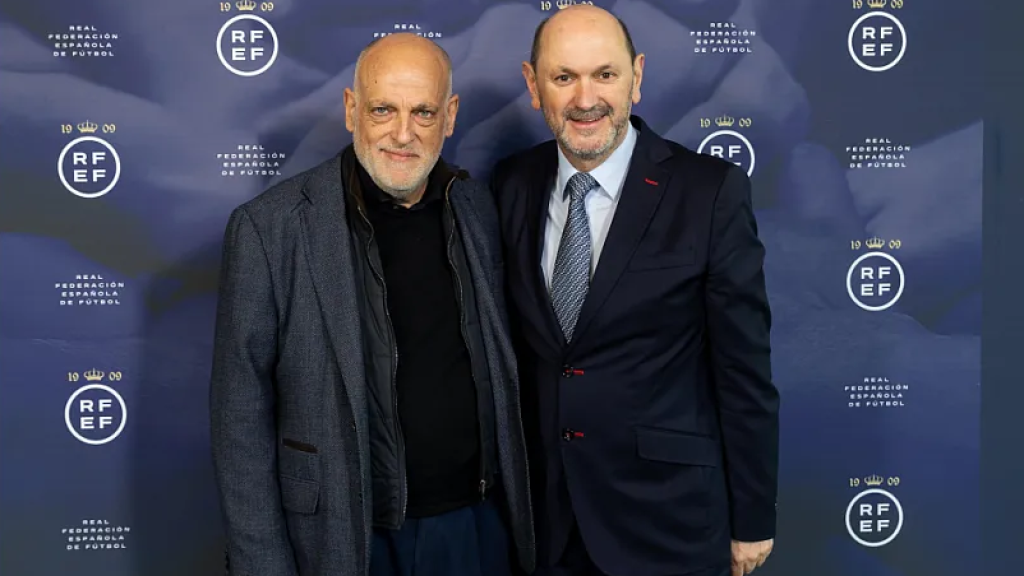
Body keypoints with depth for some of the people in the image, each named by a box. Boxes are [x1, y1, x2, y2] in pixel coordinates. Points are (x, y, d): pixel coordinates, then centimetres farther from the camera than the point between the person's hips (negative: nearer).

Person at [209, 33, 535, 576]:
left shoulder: (476, 205, 0)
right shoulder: (269, 227, -13)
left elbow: (496, 365, 8)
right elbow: (240, 414, -10)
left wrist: (514, 502, 6)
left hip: (476, 524, 4)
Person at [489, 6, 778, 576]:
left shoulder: (711, 191, -13)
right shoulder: (511, 184, -1)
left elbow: (745, 368, -9)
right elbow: (511, 341, 6)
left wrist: (752, 518, -5)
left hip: (667, 514, -3)